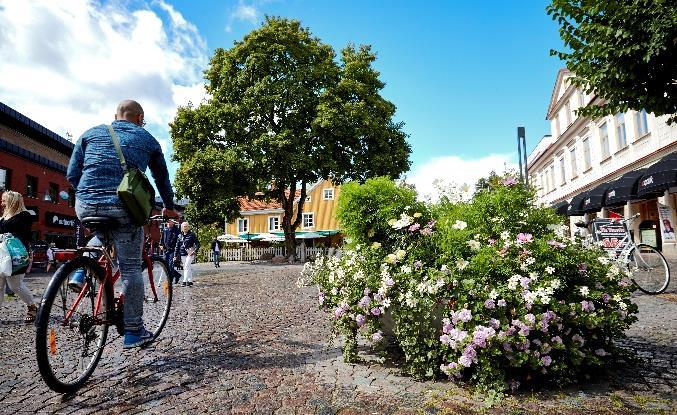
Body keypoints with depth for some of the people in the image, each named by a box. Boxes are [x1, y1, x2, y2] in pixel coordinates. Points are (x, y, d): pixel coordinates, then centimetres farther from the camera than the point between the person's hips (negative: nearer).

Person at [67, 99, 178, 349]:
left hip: (86, 206, 3)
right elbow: (162, 179, 24)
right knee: (131, 269, 5)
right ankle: (134, 332, 11)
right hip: (124, 208, -2)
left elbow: (72, 175, 13)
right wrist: (169, 207, 37)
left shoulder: (91, 133, 18)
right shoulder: (147, 139, 15)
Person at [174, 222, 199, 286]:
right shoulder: (180, 236, 11)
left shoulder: (192, 235, -1)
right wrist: (175, 255, 12)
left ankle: (184, 281, -13)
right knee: (188, 267, 10)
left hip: (190, 254, -5)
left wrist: (195, 251, -17)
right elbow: (177, 246, 15)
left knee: (186, 267, -13)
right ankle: (190, 281, 17)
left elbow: (197, 243, -3)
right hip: (183, 254, 5)